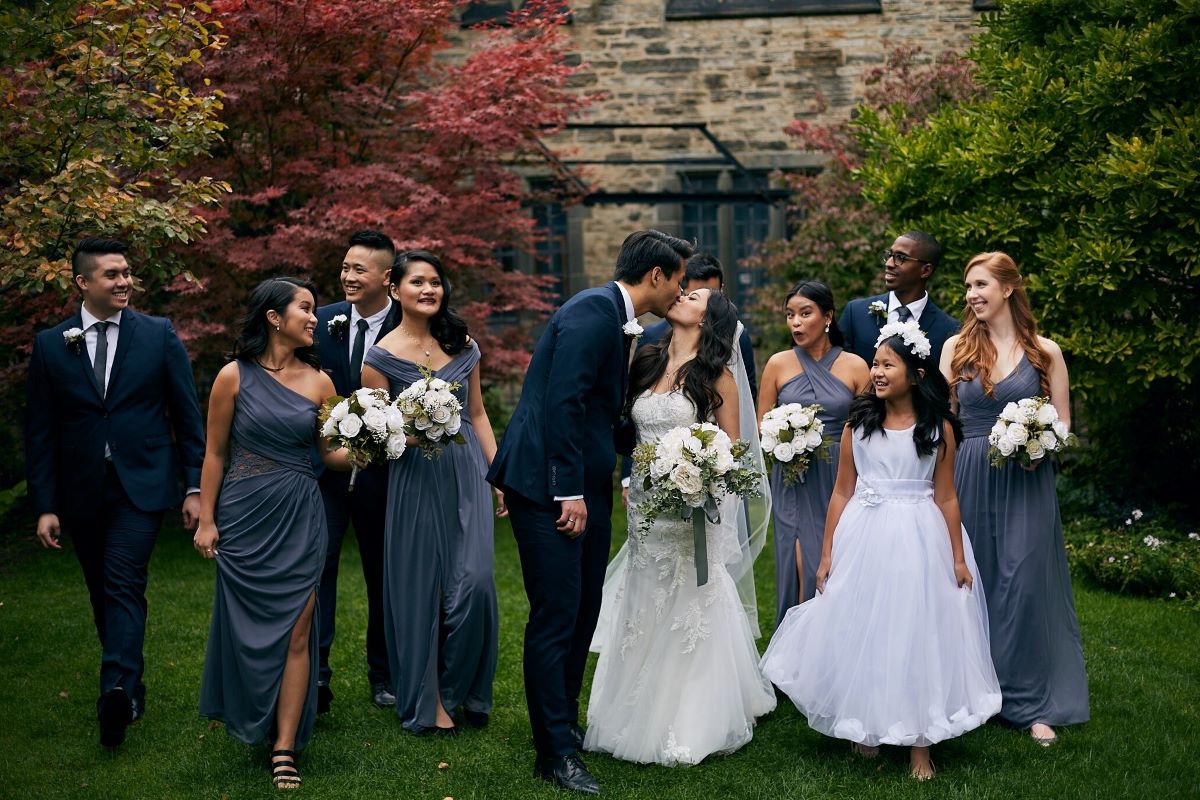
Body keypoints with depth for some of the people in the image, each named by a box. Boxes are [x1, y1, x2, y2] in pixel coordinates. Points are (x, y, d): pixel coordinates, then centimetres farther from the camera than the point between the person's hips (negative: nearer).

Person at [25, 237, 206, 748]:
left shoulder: (159, 336, 1)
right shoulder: (50, 345, 4)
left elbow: (188, 416, 3)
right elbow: (40, 432, 4)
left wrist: (195, 487, -1)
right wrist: (45, 505, 0)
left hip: (140, 485, -3)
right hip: (81, 491, 3)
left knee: (124, 585, -16)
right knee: (103, 593, 11)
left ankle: (117, 691, -25)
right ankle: (129, 688, 24)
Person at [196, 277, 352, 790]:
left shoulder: (319, 381, 3)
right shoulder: (234, 376, -4)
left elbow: (332, 455, 7)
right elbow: (215, 453, 0)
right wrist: (206, 521, -1)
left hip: (300, 518, 2)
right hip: (244, 516, -1)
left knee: (296, 631, -1)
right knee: (248, 627, 8)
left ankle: (284, 748, 4)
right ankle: (250, 724, 32)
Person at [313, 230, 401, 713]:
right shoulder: (323, 321, 2)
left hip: (382, 469, -1)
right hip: (324, 464, 1)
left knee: (383, 573, 12)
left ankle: (383, 674, 27)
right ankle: (314, 675, -4)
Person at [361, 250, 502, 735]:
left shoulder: (462, 345, 8)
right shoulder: (381, 357, -4)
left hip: (467, 473, 3)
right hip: (416, 479, -3)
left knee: (474, 581, -6)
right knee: (420, 587, 2)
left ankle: (463, 688, 17)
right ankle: (427, 701, 18)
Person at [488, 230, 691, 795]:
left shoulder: (615, 319, 16)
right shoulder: (592, 311, -14)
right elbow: (563, 403, -21)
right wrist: (569, 492, -21)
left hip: (584, 488, 10)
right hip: (549, 486, -10)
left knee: (582, 614, 15)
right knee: (556, 616, -5)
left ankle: (565, 724, 29)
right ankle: (555, 753, 3)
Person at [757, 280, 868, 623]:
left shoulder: (855, 366, 2)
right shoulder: (778, 364, 4)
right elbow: (762, 424, 9)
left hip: (840, 479, 0)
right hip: (794, 483, 0)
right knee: (803, 567, -6)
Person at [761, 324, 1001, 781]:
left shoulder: (938, 427, -3)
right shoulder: (858, 423, 1)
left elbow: (946, 498, 0)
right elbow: (842, 492, 3)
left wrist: (958, 559, -1)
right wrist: (826, 555, 2)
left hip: (919, 541, -2)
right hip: (863, 538, 2)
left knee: (918, 635, 3)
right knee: (860, 632, 8)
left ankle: (919, 742, 14)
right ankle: (866, 728, 27)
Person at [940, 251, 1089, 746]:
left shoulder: (1045, 352, 3)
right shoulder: (957, 347, 7)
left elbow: (1062, 425, 6)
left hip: (1026, 482, -2)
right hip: (970, 478, 2)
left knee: (1025, 584, -4)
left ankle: (1032, 704, 6)